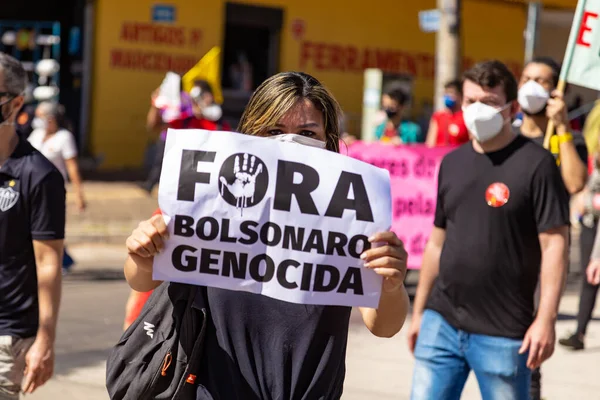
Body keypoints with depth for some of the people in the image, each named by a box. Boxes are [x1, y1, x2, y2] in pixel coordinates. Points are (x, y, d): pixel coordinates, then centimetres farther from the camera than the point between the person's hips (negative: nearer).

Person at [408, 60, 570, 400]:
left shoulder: (536, 164, -8)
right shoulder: (452, 163, 11)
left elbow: (554, 245, -12)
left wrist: (546, 319, -19)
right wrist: (419, 311, 18)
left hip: (502, 334, -5)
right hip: (441, 324, 6)